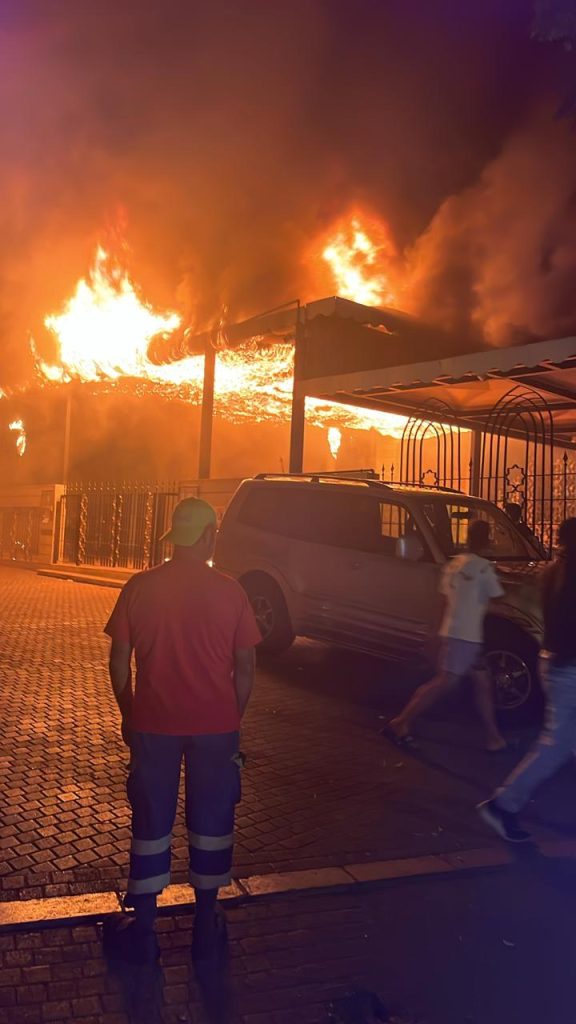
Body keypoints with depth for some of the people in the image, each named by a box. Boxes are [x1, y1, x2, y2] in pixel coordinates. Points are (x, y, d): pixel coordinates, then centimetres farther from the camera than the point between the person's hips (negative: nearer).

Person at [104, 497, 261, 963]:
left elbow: (119, 661, -1)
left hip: (153, 723, 1)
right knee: (211, 821, 15)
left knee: (151, 821, 14)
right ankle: (207, 921, 28)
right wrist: (234, 716, 11)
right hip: (215, 725, 0)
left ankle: (144, 926, 25)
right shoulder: (229, 591, -8)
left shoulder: (140, 588, -6)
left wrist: (128, 714, 12)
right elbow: (245, 666, -3)